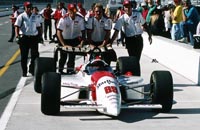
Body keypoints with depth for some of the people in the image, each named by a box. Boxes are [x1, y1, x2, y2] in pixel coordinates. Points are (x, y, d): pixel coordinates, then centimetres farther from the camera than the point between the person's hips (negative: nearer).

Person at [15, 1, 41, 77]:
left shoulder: (35, 17, 11)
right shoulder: (21, 16, -1)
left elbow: (38, 27, 18)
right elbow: (17, 26, -7)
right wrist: (17, 36, -19)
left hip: (34, 37, 3)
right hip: (24, 37, -3)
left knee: (35, 55, 0)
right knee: (24, 56, 3)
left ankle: (32, 70, 15)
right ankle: (24, 71, 12)